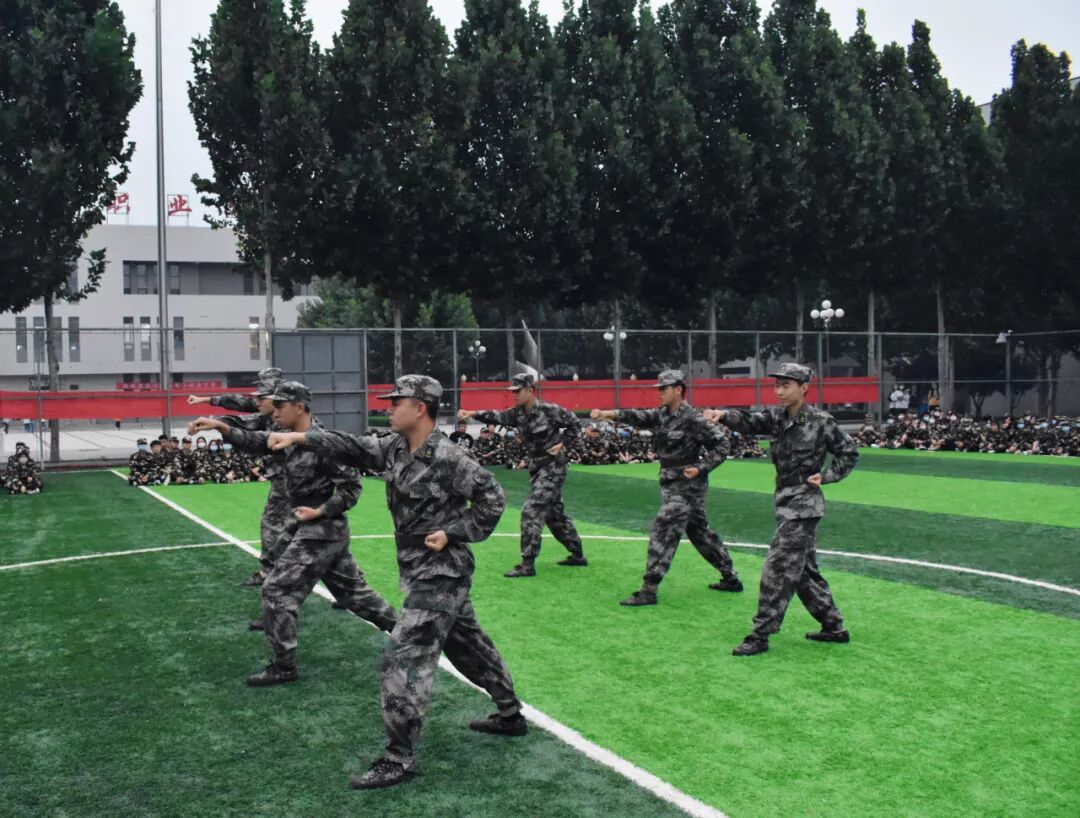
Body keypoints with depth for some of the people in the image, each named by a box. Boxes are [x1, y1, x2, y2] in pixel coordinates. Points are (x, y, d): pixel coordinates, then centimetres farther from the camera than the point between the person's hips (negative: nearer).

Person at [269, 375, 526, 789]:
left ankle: (399, 759, -3)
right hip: (419, 570, 9)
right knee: (468, 644, 20)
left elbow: (493, 498, -15)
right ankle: (510, 715, 37)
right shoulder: (394, 448, 4)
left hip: (441, 573, -9)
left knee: (404, 658, -10)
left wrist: (452, 532, -18)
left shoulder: (447, 458, -20)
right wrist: (301, 437, -13)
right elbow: (352, 446, -2)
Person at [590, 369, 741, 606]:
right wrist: (607, 414, -19)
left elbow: (721, 444, -13)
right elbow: (638, 416, -5)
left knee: (662, 531, -11)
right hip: (671, 483, 9)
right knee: (699, 531, 17)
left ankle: (649, 590, -9)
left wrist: (701, 468, -21)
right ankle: (731, 578, 29)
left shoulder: (692, 418, -15)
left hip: (687, 485, -9)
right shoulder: (661, 415, 7)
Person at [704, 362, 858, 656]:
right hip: (784, 500, 7)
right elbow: (749, 422, -13)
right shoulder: (776, 416, 5)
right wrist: (723, 415, -31)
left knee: (777, 568, -8)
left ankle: (760, 636, -2)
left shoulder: (821, 421, -10)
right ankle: (834, 626, 28)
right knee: (804, 569, 15)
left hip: (803, 503, -7)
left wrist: (826, 477, -9)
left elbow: (849, 452, 1)